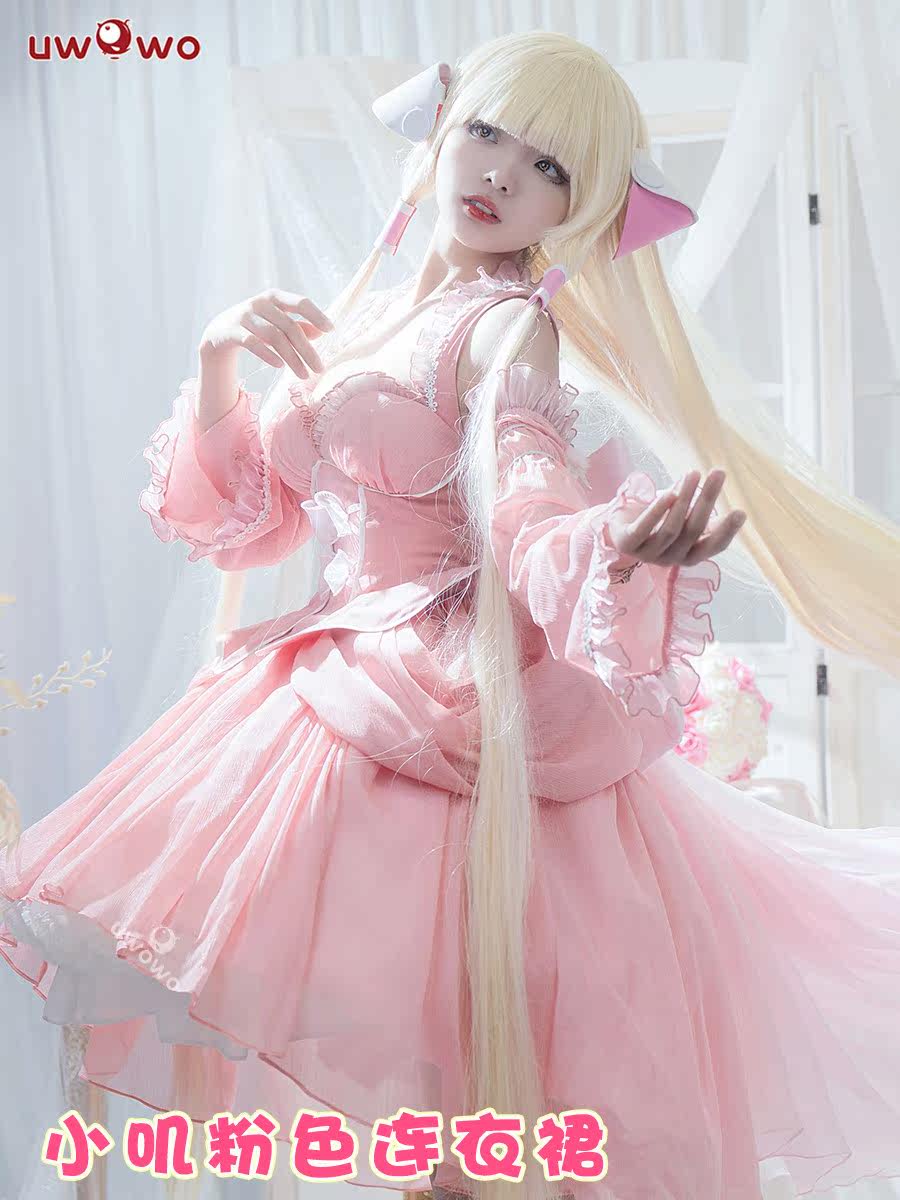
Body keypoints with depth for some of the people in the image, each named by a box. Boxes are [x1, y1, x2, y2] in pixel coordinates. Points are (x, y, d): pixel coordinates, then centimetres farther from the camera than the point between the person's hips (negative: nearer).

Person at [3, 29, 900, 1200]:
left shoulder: (511, 325, -6)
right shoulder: (360, 318, 13)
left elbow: (530, 500, -23)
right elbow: (241, 513, 15)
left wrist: (614, 552, -46)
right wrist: (219, 361, 1)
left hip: (460, 700, -7)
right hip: (341, 686, 7)